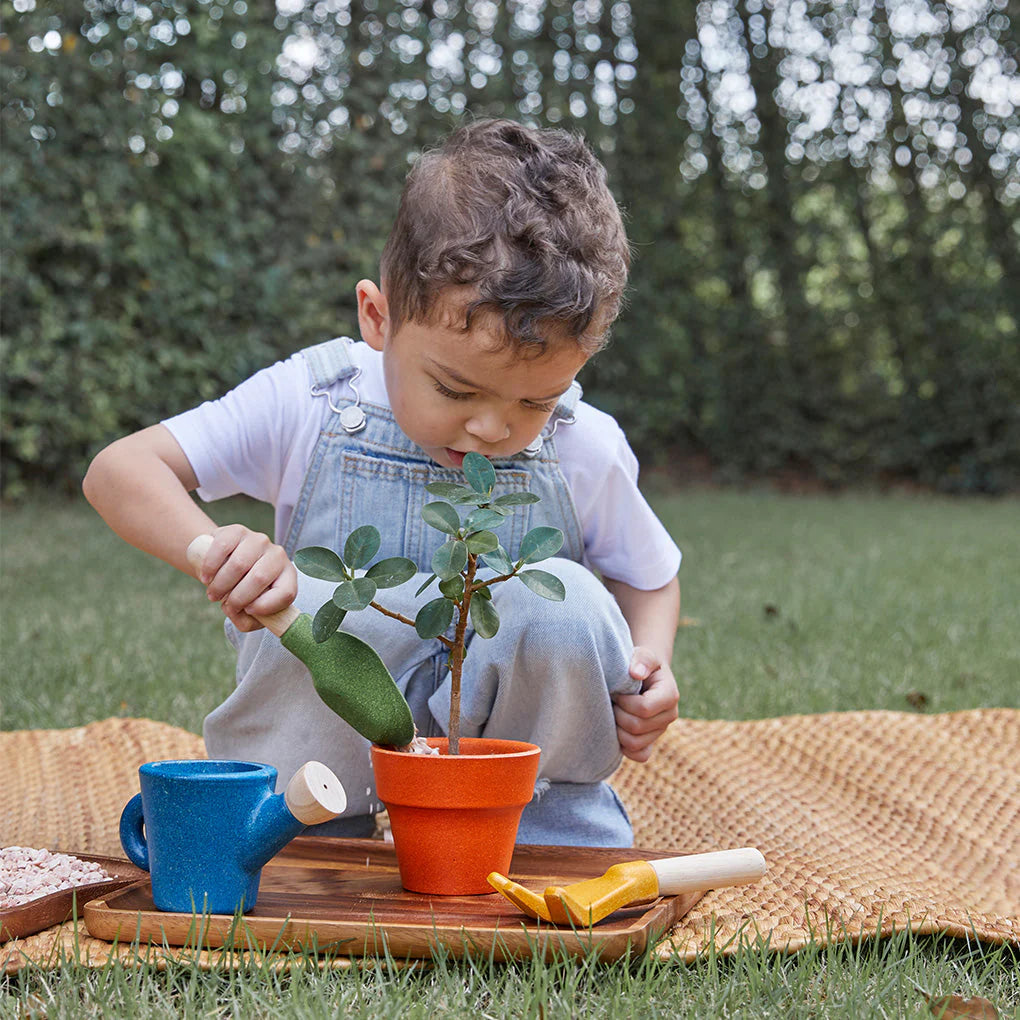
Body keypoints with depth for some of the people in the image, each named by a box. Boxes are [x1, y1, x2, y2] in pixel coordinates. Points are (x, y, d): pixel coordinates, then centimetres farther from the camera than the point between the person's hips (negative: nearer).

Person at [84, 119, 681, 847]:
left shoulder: (585, 452, -10)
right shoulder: (309, 407, -14)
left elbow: (649, 575, 10)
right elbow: (120, 470, -16)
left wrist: (649, 661, -13)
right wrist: (210, 546, -38)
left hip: (521, 732, 1)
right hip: (331, 743, 0)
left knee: (566, 606, -31)